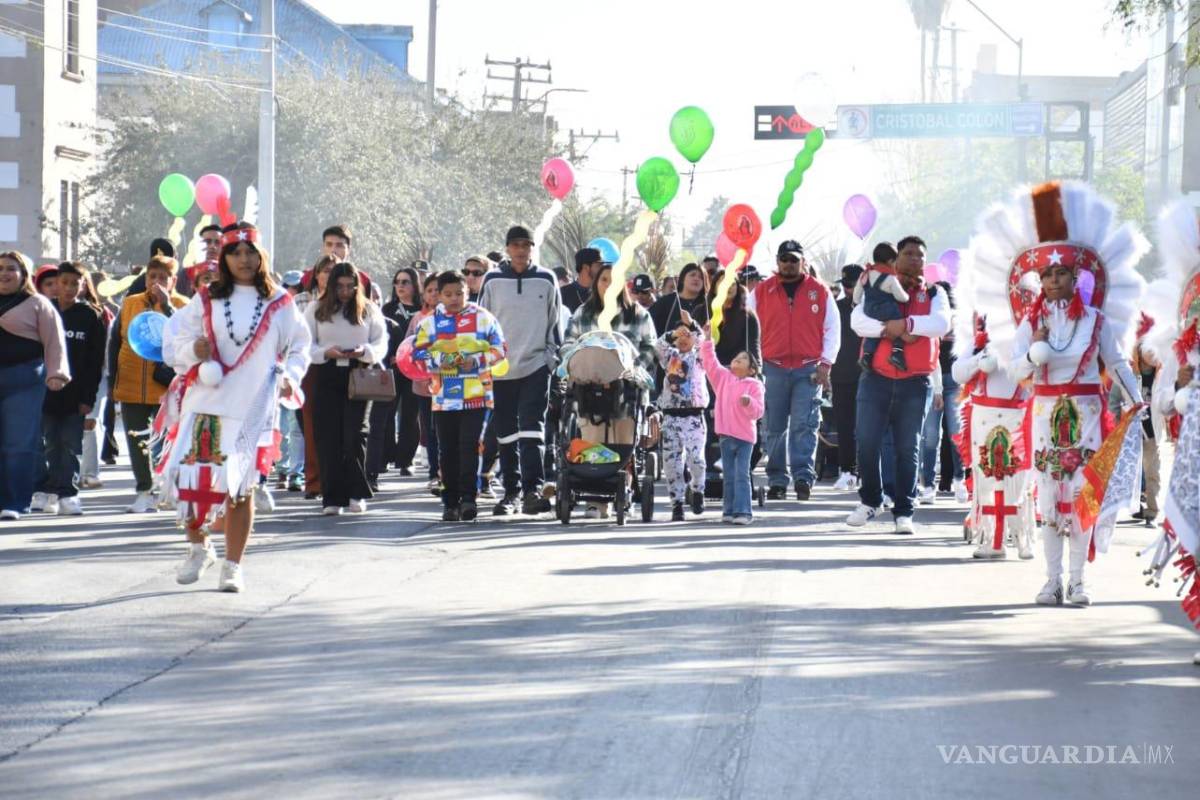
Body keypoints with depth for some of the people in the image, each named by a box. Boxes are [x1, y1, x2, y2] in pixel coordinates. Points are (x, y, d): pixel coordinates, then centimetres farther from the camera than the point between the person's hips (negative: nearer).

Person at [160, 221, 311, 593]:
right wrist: (193, 350, -10)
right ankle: (198, 548, 19)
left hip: (254, 409, -1)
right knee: (189, 477, -5)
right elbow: (172, 341, 11)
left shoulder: (280, 304, 7)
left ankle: (233, 566, 8)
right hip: (204, 403, 1)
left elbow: (299, 348, 16)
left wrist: (290, 377, -1)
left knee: (240, 487, -2)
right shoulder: (206, 301, 9)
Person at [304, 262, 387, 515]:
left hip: (358, 376, 0)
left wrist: (365, 351, -14)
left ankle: (356, 494, 0)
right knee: (328, 437, -3)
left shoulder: (369, 311, 10)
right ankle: (332, 498, 1)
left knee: (355, 433, -10)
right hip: (327, 376, 0)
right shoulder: (316, 310, 8)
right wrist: (326, 352, -15)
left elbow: (381, 344, 7)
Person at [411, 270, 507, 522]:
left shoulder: (483, 318, 5)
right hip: (444, 397, 2)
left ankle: (468, 497, -9)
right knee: (448, 451, 5)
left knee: (470, 446, -11)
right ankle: (450, 502, 10)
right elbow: (418, 353, 3)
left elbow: (498, 348, 4)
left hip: (477, 395, -2)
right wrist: (440, 360, -14)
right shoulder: (429, 322, 8)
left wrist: (476, 361, -12)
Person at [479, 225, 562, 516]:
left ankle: (533, 488, -20)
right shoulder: (493, 281, 5)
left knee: (531, 428, -14)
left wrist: (555, 358, 6)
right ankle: (511, 492, 14)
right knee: (506, 434, 7)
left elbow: (555, 323, 11)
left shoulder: (546, 280, 4)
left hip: (536, 364, -2)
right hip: (501, 368, 2)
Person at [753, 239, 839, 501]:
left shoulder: (819, 291, 6)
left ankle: (803, 477, -12)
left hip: (808, 370, -1)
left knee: (804, 425, -10)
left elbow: (832, 329, 7)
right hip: (773, 369, 1)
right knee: (775, 428, 3)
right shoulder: (762, 291, 9)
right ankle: (777, 481, 7)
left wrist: (825, 364, -2)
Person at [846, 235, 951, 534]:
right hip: (877, 378, 0)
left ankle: (903, 512, 7)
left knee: (908, 450, 2)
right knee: (866, 442, -1)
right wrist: (889, 330, -20)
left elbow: (942, 323, -10)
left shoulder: (933, 294, 9)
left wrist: (906, 324, -21)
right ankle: (870, 501, 18)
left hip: (916, 383, 0)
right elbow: (858, 321, -6)